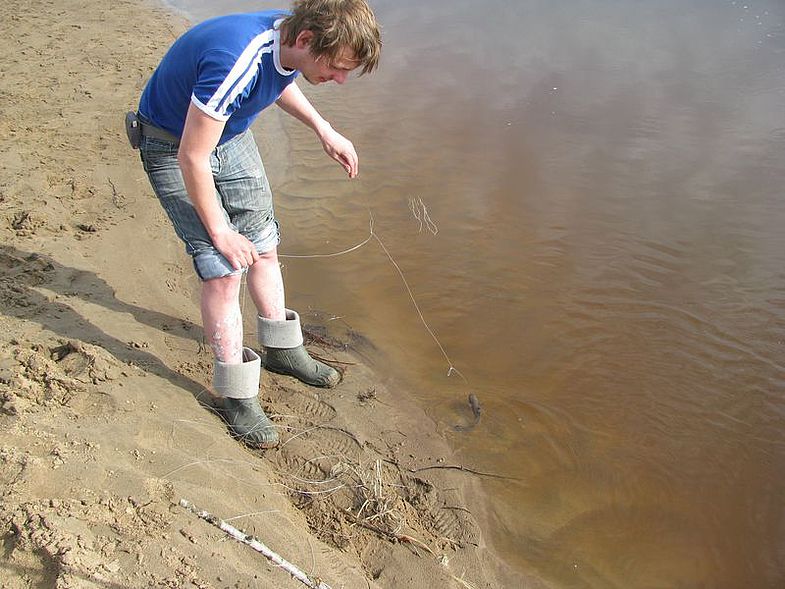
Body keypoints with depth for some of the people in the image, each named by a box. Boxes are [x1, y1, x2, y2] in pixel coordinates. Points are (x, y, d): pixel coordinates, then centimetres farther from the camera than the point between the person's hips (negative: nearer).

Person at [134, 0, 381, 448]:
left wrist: (324, 130, 7)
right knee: (223, 269, -11)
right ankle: (237, 397, 4)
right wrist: (220, 231, -19)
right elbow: (192, 158, -30)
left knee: (264, 247, 12)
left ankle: (283, 350, 32)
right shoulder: (235, 63, -39)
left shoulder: (290, 40, -15)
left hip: (231, 134, 8)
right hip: (173, 146, -7)